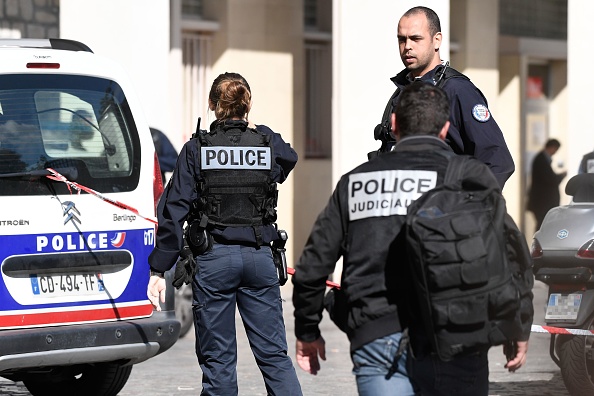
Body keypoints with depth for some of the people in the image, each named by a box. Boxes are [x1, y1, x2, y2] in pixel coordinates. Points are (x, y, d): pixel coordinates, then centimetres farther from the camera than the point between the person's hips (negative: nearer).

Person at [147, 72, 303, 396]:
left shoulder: (196, 149, -4)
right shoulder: (268, 143, 2)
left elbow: (174, 210, -7)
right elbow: (289, 158, 27)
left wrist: (159, 270, -5)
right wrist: (256, 132, 34)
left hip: (214, 260, -2)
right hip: (259, 258, 2)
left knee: (217, 359, 4)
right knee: (274, 354, 6)